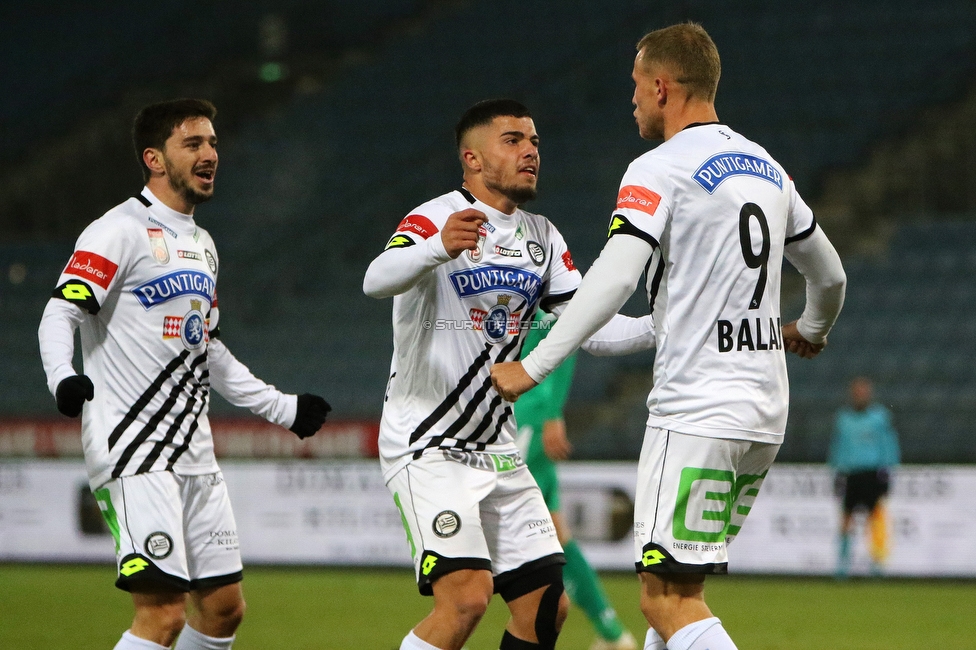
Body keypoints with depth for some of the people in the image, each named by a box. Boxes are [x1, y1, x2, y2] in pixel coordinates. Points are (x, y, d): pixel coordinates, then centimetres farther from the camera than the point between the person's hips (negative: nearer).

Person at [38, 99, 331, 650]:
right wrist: (63, 378, -37)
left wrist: (283, 407, 31)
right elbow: (59, 317, -18)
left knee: (224, 606, 8)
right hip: (134, 452, -9)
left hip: (194, 454, 9)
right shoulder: (121, 232, -8)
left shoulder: (202, 244, 18)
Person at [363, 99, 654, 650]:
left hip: (498, 452, 8)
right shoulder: (435, 219, -13)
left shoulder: (542, 238, 12)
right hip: (429, 447, -8)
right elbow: (377, 281, -33)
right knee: (466, 598, -23)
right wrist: (438, 247, -54)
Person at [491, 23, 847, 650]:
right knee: (678, 587, 15)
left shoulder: (660, 169, -8)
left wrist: (532, 368, -15)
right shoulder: (766, 168, 15)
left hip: (696, 412, -8)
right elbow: (830, 274, 26)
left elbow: (612, 280, -20)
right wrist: (810, 332, 47)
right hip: (765, 412, 8)